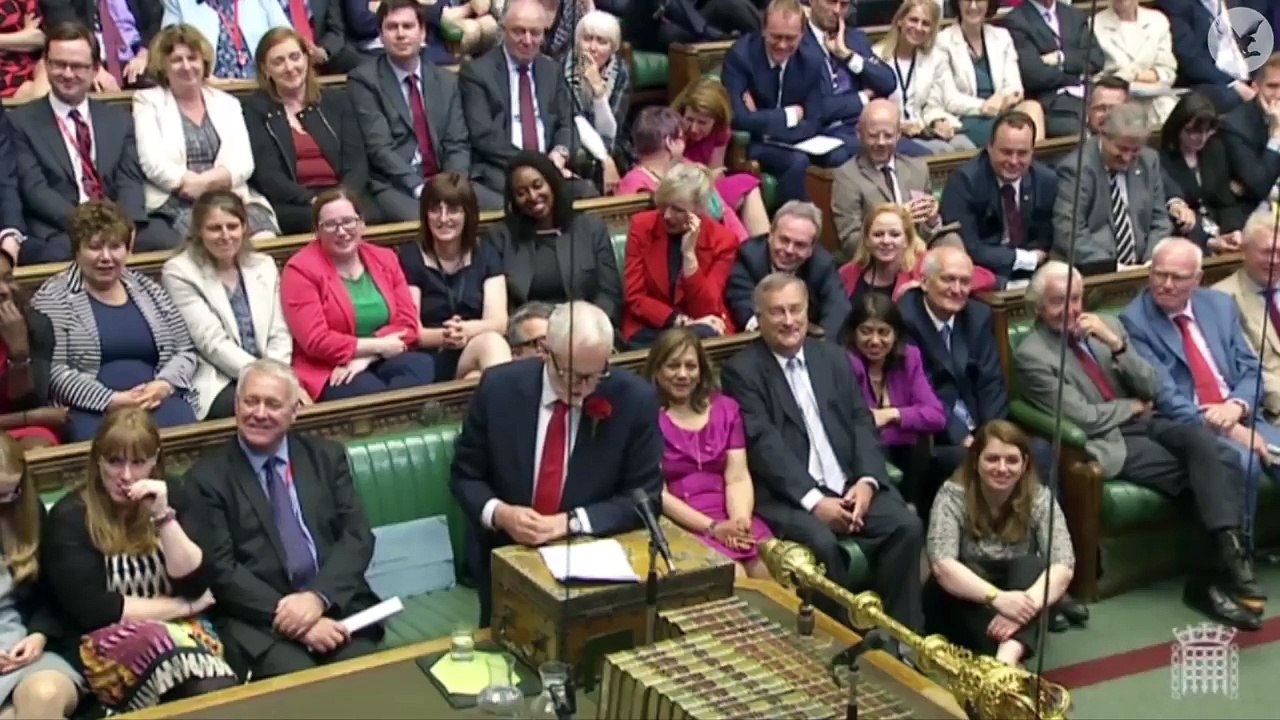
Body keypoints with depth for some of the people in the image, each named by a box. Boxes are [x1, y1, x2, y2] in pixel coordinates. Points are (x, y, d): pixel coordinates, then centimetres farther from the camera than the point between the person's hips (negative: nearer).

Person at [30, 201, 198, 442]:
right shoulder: (53, 297, 5)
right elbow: (53, 371, -5)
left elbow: (185, 351, 17)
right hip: (92, 409, -3)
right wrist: (112, 400, -16)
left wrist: (163, 385, -5)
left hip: (158, 399, 3)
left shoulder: (149, 290, 18)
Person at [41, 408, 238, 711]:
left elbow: (195, 586, 0)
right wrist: (183, 607, -4)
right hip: (109, 646, -1)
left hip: (185, 632, 1)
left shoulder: (174, 497, 10)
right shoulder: (70, 517, -1)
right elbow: (90, 609, -10)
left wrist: (163, 516, -12)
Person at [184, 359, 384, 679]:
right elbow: (219, 569, -4)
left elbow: (357, 536, 5)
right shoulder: (207, 476, 4)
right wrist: (289, 616, -16)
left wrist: (318, 597, -13)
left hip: (335, 602, 3)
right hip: (259, 617, -2)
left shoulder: (326, 456, 14)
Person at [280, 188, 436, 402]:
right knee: (373, 394, -36)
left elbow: (408, 322, 4)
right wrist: (379, 346, -11)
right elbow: (315, 341, -12)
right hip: (328, 372, -5)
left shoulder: (385, 259, 12)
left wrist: (366, 357, -12)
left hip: (382, 363, 5)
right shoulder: (301, 269, -4)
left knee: (423, 365, -28)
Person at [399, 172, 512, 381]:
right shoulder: (409, 258, 3)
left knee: (492, 341, -35)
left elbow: (499, 321, -1)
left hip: (479, 350, 3)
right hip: (432, 359, -3)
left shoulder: (486, 255, 12)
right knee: (492, 341, -35)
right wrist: (443, 336, -27)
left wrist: (466, 330, -23)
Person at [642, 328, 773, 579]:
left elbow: (737, 477, 6)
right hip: (679, 525, -4)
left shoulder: (725, 408, 14)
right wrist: (713, 528, -13)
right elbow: (657, 492, -5)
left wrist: (740, 522, -14)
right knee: (732, 577, -29)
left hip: (732, 521, 4)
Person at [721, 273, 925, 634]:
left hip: (851, 485, 5)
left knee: (906, 525, -18)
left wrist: (867, 480, -9)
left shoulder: (834, 357, 16)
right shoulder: (742, 371, -1)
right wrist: (813, 500, -21)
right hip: (790, 496, -5)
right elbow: (764, 444, -11)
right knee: (822, 542, -32)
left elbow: (862, 423, 10)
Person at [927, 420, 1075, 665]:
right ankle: (1004, 658, -44)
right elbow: (941, 564, -29)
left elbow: (1063, 566, -23)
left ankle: (1009, 654, -52)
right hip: (965, 609, -1)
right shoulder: (953, 495, -15)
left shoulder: (1039, 499, -11)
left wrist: (1027, 604, -42)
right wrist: (997, 598, -43)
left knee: (1030, 566, -28)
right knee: (968, 572, -31)